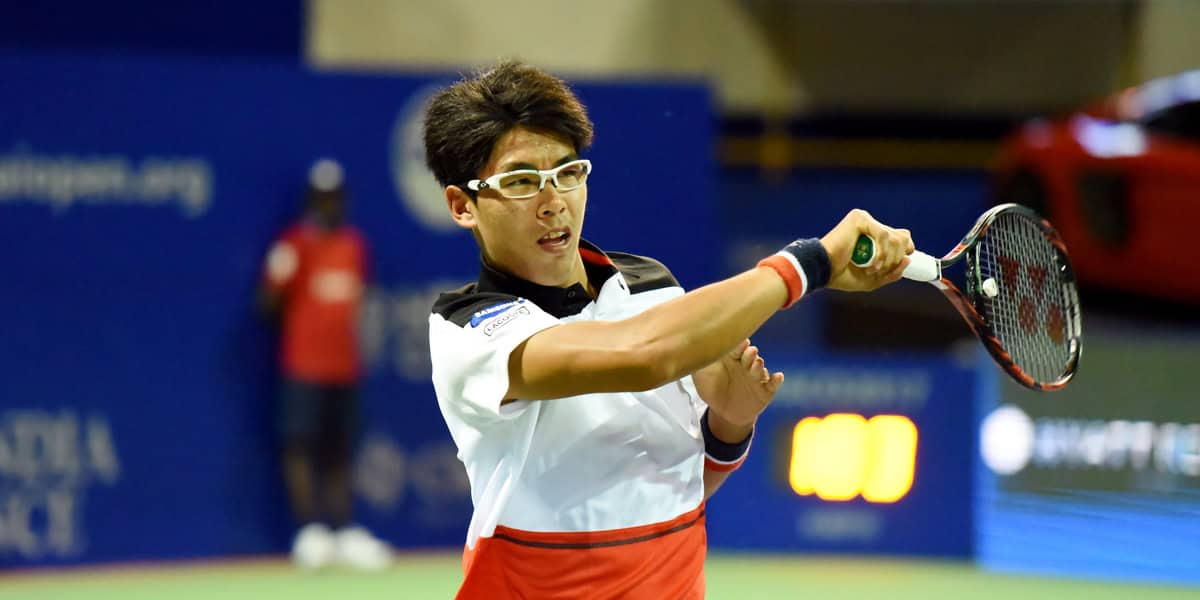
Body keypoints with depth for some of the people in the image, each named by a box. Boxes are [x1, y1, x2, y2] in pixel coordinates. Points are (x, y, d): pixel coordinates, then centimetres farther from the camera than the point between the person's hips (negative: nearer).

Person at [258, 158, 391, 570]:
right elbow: (269, 304, -7)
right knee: (300, 444, -10)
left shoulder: (355, 246, 13)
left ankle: (345, 534, 8)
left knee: (339, 451, 7)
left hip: (345, 365, 5)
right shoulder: (294, 245, -5)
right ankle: (310, 531, -12)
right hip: (303, 364, -5)